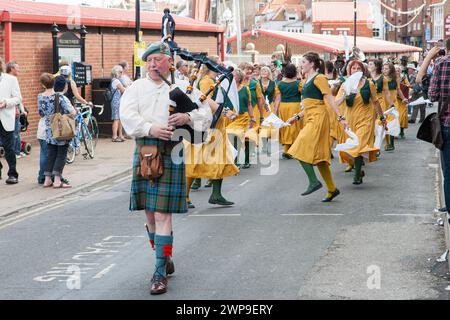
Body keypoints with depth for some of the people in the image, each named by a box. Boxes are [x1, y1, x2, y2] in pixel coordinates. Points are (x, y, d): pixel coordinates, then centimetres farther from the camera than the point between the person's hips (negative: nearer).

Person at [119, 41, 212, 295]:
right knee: (150, 212, 12)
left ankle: (161, 272, -7)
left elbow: (206, 114, 6)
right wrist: (150, 129, -18)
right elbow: (127, 114, -4)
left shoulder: (184, 88, 6)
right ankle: (165, 259, 30)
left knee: (162, 214, -9)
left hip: (170, 153, -3)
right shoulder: (137, 87, 11)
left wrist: (188, 117, -15)